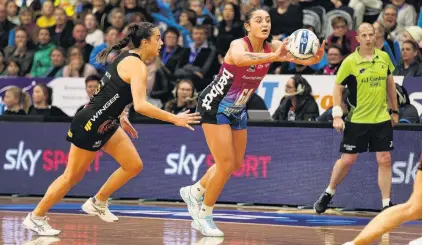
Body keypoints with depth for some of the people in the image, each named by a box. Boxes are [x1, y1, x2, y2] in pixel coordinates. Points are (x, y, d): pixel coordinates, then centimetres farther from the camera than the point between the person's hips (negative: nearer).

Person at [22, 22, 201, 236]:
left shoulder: (128, 58, 8)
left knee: (134, 165, 8)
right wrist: (174, 119, -27)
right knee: (72, 176, 1)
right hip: (91, 124, -10)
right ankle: (36, 217, 13)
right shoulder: (137, 66, -21)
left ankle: (97, 203, 23)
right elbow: (140, 105, -32)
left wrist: (120, 117, 23)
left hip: (106, 123, 10)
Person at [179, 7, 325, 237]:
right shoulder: (239, 44, -27)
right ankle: (204, 215, 8)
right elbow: (240, 59, -52)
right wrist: (273, 57, -66)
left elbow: (300, 54, -28)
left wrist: (314, 56, -51)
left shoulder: (272, 47, -10)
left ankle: (194, 192, 37)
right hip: (214, 106, -7)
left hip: (237, 110, 7)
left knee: (235, 164, 16)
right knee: (226, 165, -10)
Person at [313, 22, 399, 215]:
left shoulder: (384, 58, 2)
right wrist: (337, 115, -12)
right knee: (347, 160, 2)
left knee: (385, 160, -1)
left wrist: (395, 110, 16)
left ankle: (386, 204, 5)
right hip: (357, 120, -3)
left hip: (382, 119, 3)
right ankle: (328, 194, 23)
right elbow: (338, 88, -4)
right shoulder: (350, 62, -9)